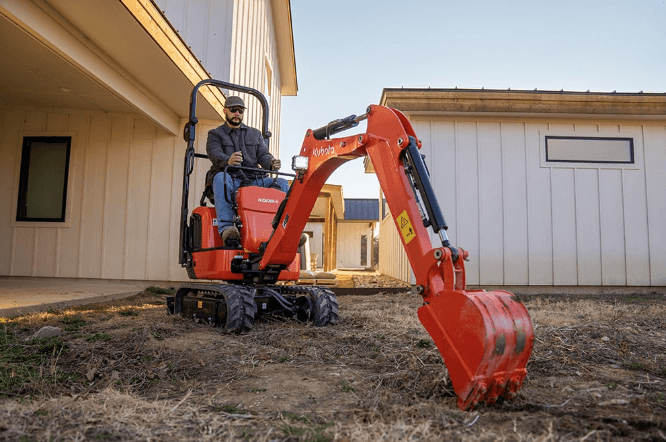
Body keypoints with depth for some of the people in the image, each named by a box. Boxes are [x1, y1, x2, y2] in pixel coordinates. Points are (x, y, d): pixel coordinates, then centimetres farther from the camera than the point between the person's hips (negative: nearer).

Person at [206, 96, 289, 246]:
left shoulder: (255, 134, 25)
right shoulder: (215, 134, 14)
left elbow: (263, 155, 10)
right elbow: (215, 154, -7)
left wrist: (271, 163, -16)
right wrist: (228, 161, -33)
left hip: (254, 180, 4)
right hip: (230, 179, -3)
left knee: (282, 183, -19)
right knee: (220, 178, -38)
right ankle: (225, 228, -50)